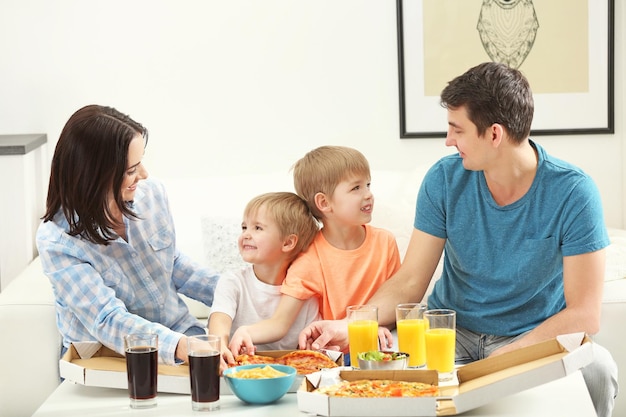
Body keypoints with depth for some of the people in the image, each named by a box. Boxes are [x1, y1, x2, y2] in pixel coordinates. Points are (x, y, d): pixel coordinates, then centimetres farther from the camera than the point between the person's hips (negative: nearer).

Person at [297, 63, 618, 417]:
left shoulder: (572, 192, -16)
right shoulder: (446, 179, -7)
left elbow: (584, 314, -19)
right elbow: (410, 282, -6)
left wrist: (500, 361, -28)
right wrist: (348, 327, -23)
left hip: (533, 337, -1)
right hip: (451, 333, 2)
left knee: (597, 368, -34)